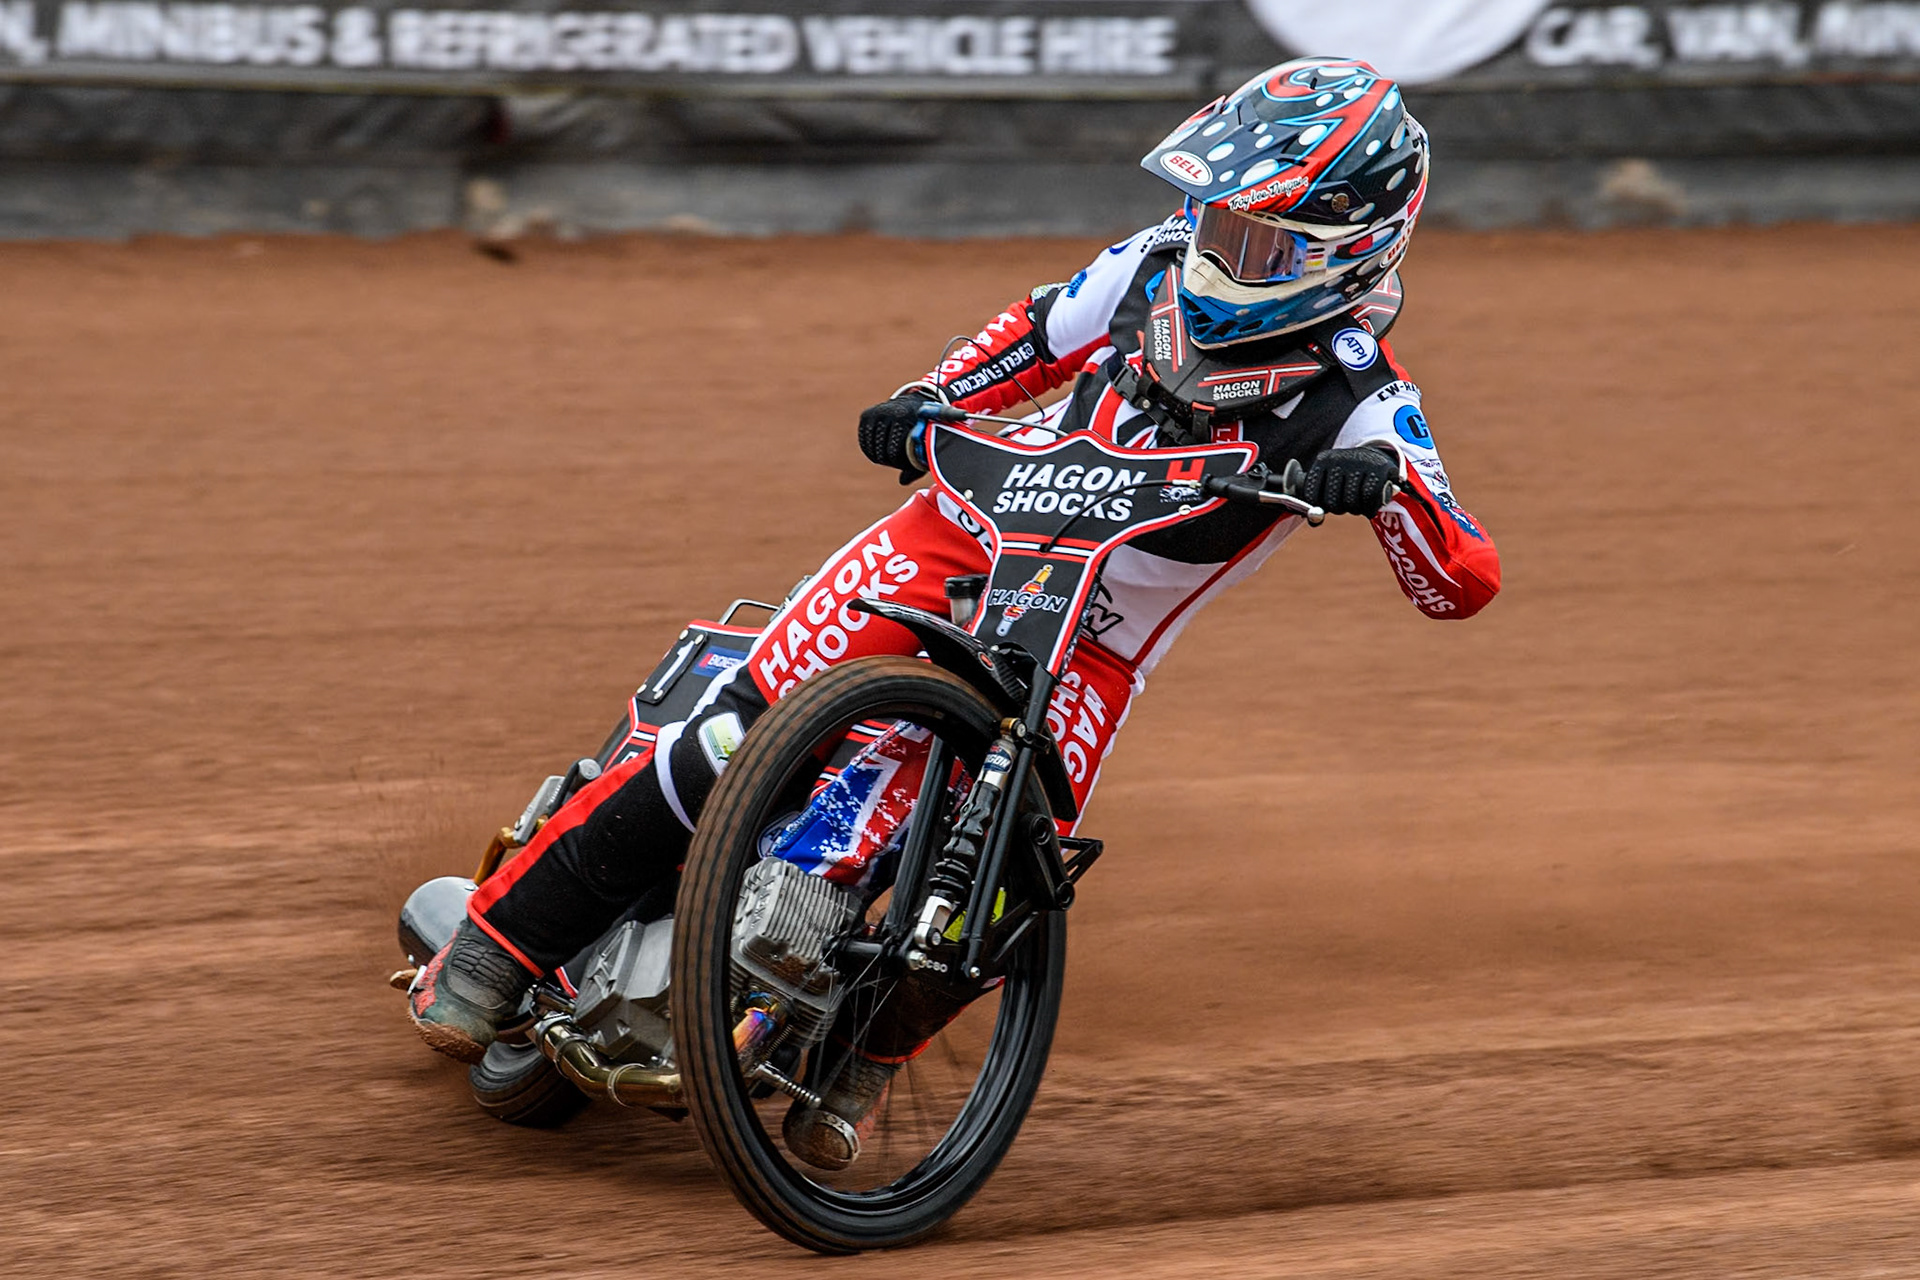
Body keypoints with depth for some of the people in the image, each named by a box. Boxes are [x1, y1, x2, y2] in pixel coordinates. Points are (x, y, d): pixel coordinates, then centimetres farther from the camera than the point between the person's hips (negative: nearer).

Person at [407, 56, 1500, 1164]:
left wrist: (1387, 482, -42)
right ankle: (500, 945, -5)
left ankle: (862, 1059, 9)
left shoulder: (1359, 400, -16)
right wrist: (925, 400, -6)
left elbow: (1466, 583, -23)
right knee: (734, 738, -14)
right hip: (966, 533, 1)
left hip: (1093, 647, -1)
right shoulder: (1160, 268, -7)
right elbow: (1036, 333, 12)